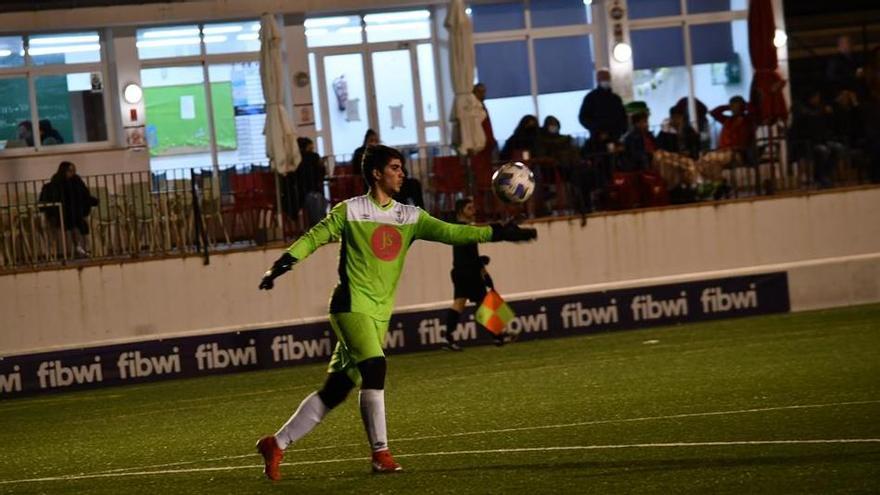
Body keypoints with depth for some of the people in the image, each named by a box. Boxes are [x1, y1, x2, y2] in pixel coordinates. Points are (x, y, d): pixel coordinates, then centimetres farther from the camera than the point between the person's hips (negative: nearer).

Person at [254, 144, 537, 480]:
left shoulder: (409, 217, 10)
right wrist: (281, 264, -12)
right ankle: (381, 454, -16)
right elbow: (313, 238, 0)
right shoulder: (350, 211, -2)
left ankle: (276, 445, 14)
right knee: (374, 369, -23)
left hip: (380, 314, 5)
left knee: (334, 390, 5)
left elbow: (448, 232, 1)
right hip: (352, 306, -5)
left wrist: (495, 233, -9)